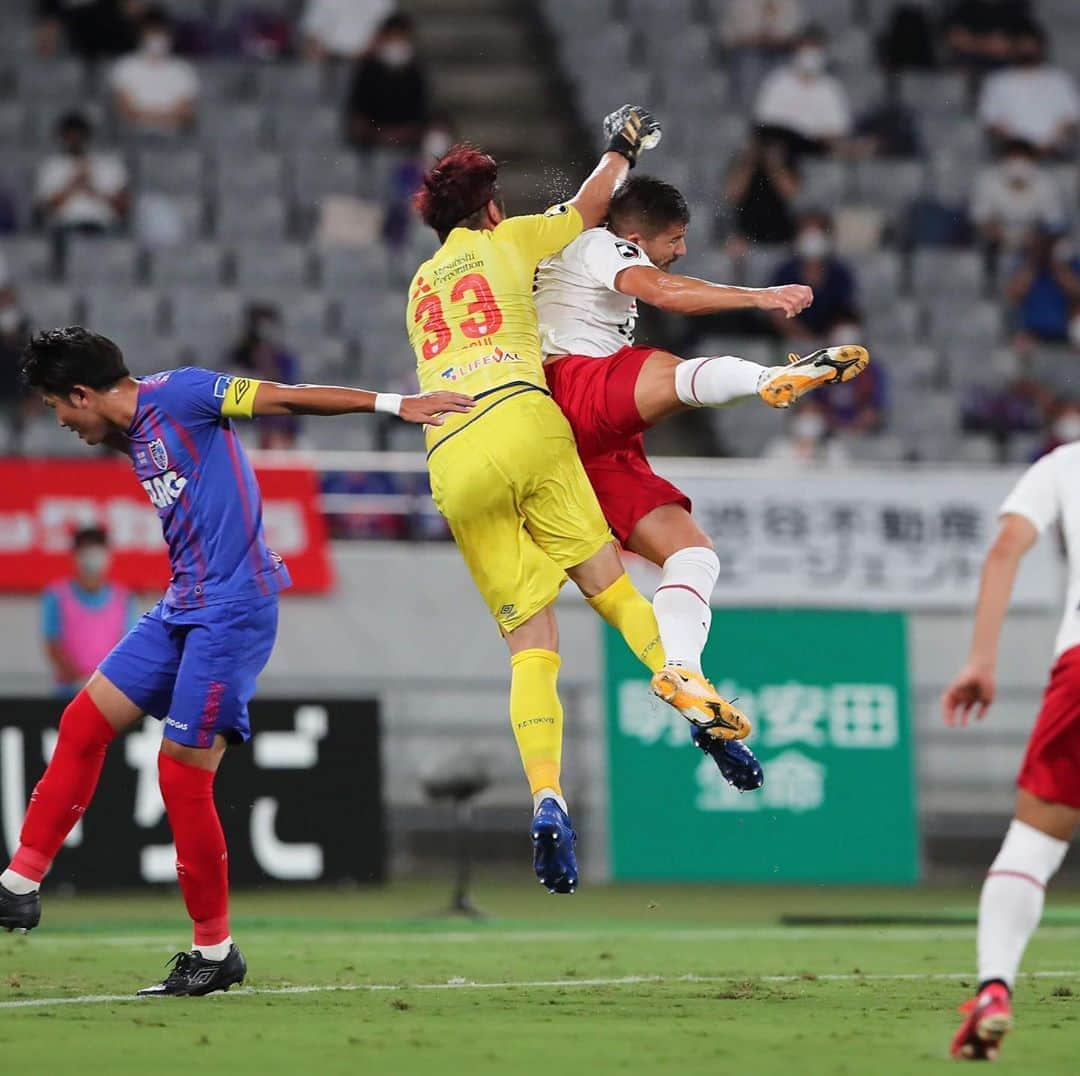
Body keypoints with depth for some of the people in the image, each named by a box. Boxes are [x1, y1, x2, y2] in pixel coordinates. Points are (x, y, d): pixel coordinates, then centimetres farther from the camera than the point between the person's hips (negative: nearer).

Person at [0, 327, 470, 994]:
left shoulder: (176, 395, -10)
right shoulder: (133, 435, 16)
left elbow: (292, 398, -11)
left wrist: (395, 404, -13)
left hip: (232, 607, -9)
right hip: (182, 608, 9)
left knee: (183, 771, -8)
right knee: (84, 723, 6)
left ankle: (215, 952, 3)